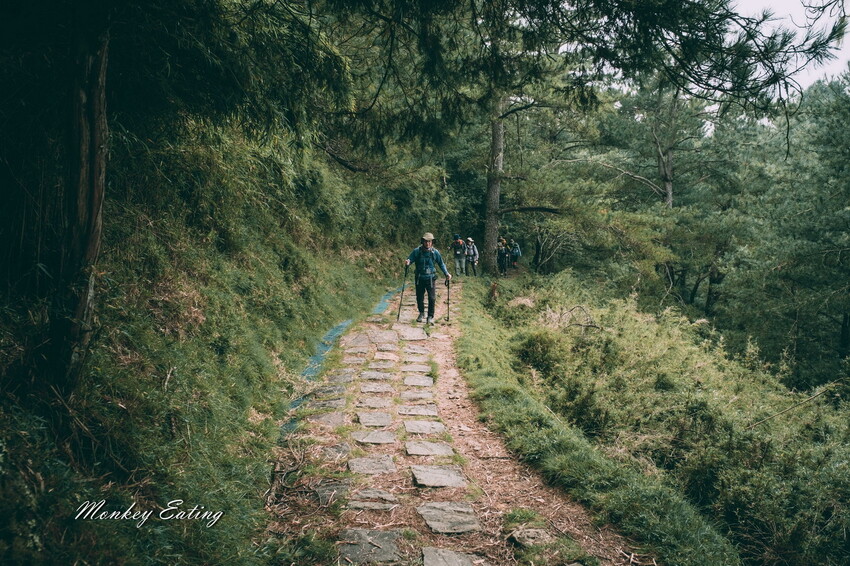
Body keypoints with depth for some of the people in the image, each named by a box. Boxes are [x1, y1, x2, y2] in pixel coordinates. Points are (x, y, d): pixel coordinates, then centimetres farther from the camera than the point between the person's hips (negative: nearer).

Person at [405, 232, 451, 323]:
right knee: (419, 297, 11)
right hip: (419, 278, 1)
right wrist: (407, 262, -26)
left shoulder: (435, 252, -3)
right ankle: (421, 313, 33)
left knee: (432, 298, -3)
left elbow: (441, 264, 7)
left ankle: (430, 316, 13)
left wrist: (446, 273, -2)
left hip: (430, 278, -1)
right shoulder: (416, 251, -5)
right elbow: (410, 259, -1)